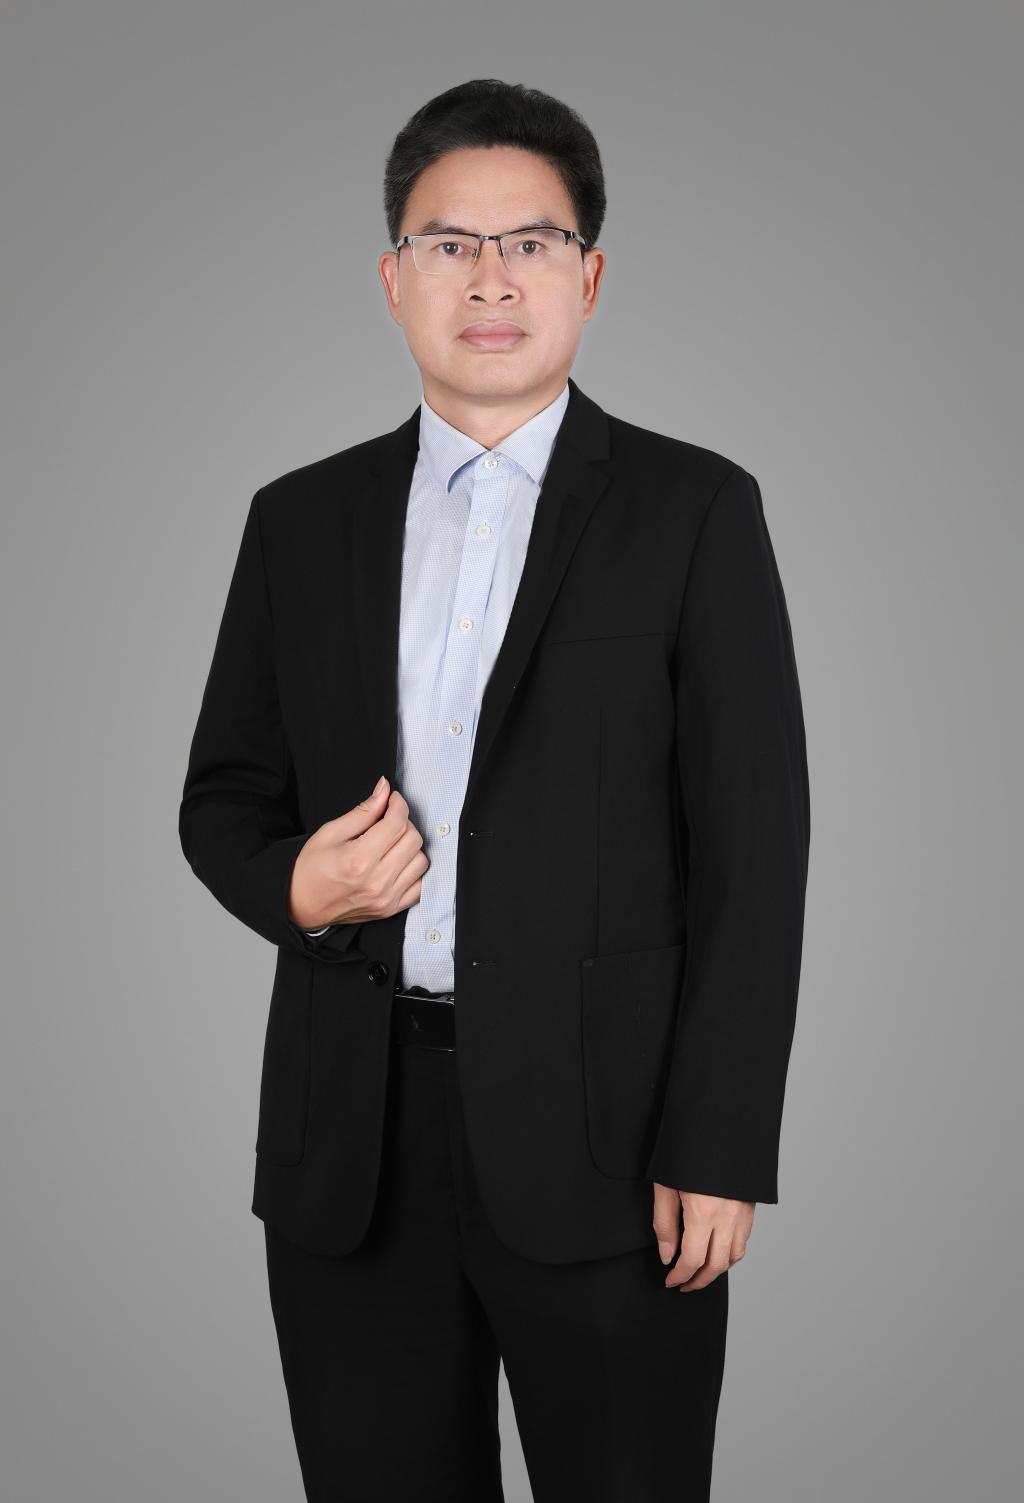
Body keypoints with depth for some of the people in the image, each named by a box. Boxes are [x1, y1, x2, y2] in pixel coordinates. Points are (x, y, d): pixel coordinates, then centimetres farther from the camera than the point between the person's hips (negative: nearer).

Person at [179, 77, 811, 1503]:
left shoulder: (694, 510, 0)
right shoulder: (301, 519, 10)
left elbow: (753, 845, -4)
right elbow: (223, 794, 15)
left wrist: (718, 1152, -9)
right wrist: (292, 886, -8)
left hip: (601, 1133, -3)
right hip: (351, 1142, 3)